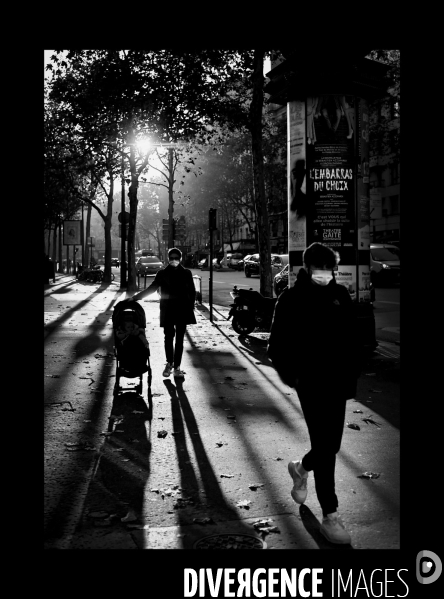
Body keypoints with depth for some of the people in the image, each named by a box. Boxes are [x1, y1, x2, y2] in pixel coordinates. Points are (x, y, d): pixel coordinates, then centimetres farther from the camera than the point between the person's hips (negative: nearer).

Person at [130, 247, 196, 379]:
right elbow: (151, 289, 5)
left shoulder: (186, 273, 4)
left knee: (179, 339, 1)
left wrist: (190, 308, -4)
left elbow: (192, 292, 6)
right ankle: (169, 363, 18)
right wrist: (135, 297, -2)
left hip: (182, 310, 0)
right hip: (167, 310, 0)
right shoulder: (162, 273, 3)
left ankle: (176, 367, 6)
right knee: (168, 337, 1)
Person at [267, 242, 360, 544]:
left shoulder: (341, 295, 3)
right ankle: (330, 515, 8)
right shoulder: (292, 299, -7)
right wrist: (289, 373, -13)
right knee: (324, 445, -4)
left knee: (331, 445, 12)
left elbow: (351, 339, 8)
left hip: (337, 381, 5)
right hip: (310, 382, -4)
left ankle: (301, 468, 44)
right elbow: (276, 345, -3)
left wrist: (352, 377, 5)